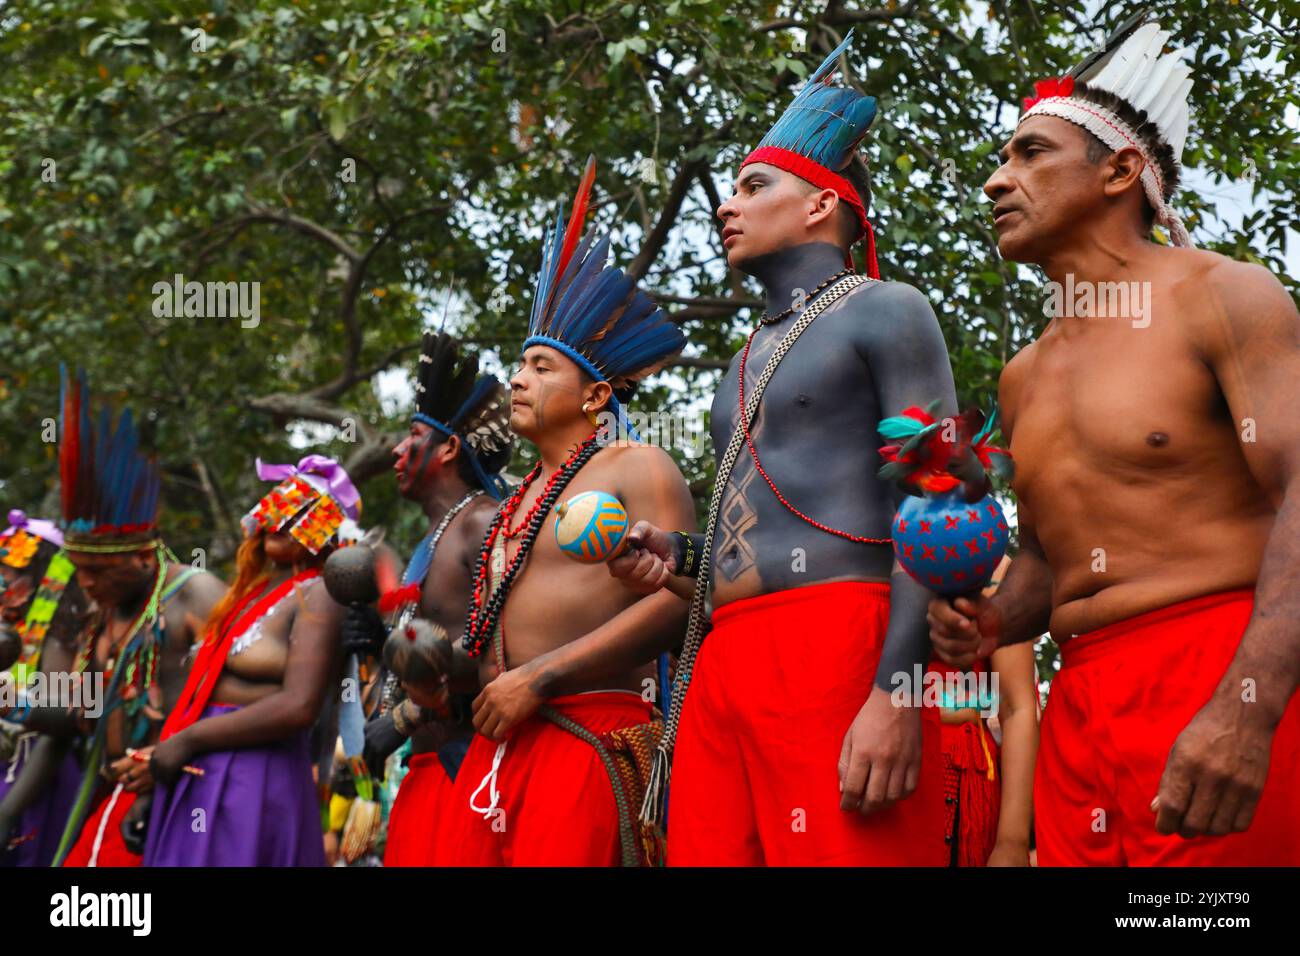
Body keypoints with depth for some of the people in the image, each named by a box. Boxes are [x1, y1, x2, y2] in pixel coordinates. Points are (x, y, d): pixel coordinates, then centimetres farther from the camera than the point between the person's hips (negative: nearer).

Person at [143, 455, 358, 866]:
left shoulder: (316, 595, -8)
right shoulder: (255, 588, 16)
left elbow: (299, 706, -19)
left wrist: (187, 740, -14)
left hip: (255, 784, -7)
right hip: (200, 780, 7)